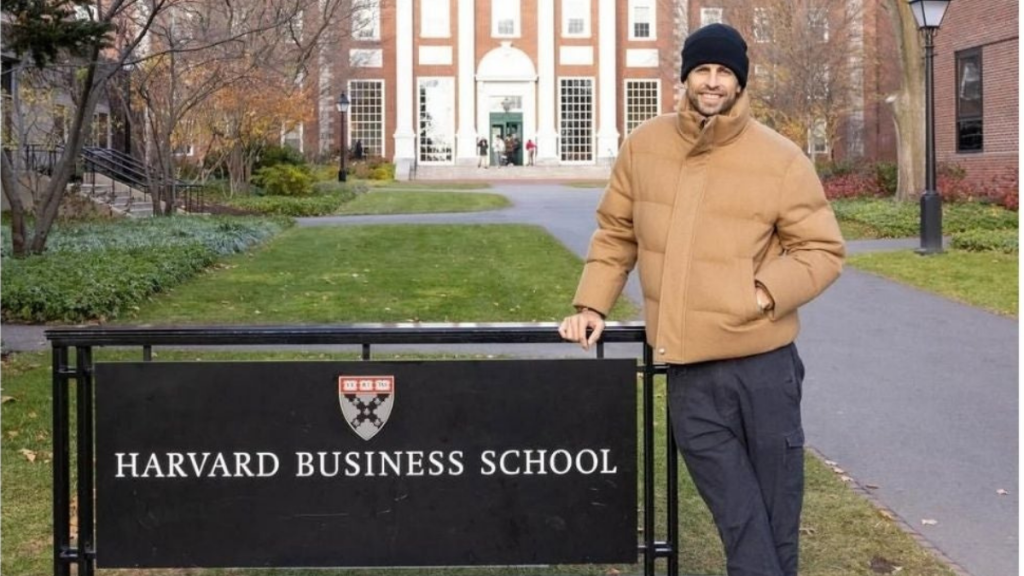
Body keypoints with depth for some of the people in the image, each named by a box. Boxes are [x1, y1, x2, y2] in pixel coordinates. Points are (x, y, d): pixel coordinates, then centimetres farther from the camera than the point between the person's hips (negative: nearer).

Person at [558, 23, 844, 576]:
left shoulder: (780, 158, -7)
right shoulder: (643, 146, 3)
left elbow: (822, 250, -2)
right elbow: (616, 233, 14)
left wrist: (764, 293, -15)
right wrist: (592, 304, 6)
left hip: (763, 363, -1)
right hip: (687, 367, 2)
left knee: (776, 510, 13)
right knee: (738, 518, 6)